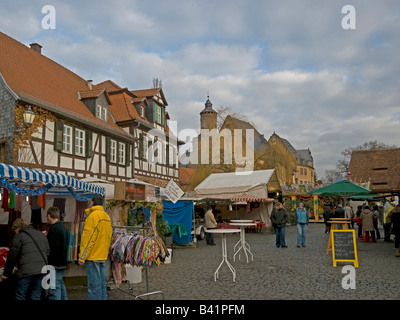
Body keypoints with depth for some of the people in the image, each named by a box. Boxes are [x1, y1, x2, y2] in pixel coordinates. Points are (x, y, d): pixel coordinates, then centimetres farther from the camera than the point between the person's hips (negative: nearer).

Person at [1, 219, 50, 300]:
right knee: (36, 297, 12)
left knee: (20, 297, 4)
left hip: (26, 271, -6)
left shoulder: (19, 237, 0)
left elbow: (12, 257, 1)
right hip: (41, 271, 6)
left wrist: (6, 274, 11)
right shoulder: (41, 234, 17)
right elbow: (48, 251, 17)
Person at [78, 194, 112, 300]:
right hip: (103, 256, 8)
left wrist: (82, 256, -11)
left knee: (94, 285, -5)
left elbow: (88, 238, -15)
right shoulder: (106, 216, 13)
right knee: (102, 283, 13)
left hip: (93, 256, -8)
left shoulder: (93, 215, -12)